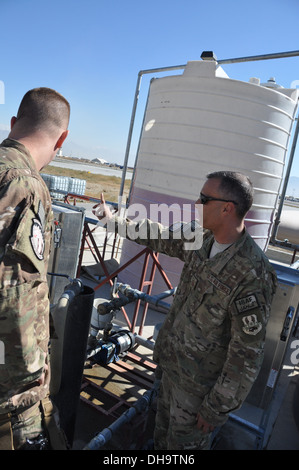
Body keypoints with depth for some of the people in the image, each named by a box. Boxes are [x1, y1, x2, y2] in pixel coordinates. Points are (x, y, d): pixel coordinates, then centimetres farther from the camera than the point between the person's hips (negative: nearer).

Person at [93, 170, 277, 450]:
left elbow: (247, 354, -24)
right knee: (163, 430, 29)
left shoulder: (252, 275, -31)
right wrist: (113, 220, 15)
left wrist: (217, 408, -15)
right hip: (171, 363, 7)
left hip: (199, 383, -6)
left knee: (184, 443, 18)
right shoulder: (202, 241, -8)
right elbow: (160, 238, 8)